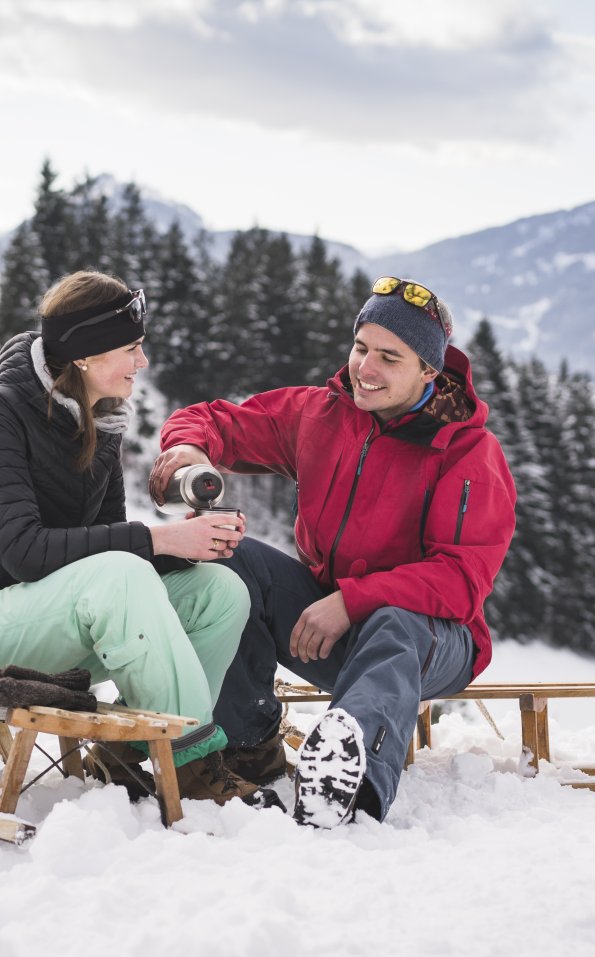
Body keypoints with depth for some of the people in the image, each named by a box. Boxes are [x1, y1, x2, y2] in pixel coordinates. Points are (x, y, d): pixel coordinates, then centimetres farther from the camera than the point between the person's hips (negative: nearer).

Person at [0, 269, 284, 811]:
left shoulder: (101, 419, 9)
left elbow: (108, 536, 9)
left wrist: (193, 541, -11)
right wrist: (156, 540, -26)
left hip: (68, 616, 8)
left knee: (221, 591, -8)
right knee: (120, 576, -35)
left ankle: (130, 751, -15)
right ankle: (194, 765, -27)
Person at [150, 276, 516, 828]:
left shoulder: (470, 453, -12)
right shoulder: (319, 413, 1)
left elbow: (463, 580, -21)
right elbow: (216, 421, 8)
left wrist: (352, 601, -31)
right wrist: (191, 446, -19)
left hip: (429, 638, -5)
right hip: (320, 614, 5)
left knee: (396, 625, -41)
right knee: (229, 557, -19)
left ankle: (353, 785, -69)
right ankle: (248, 746, -19)